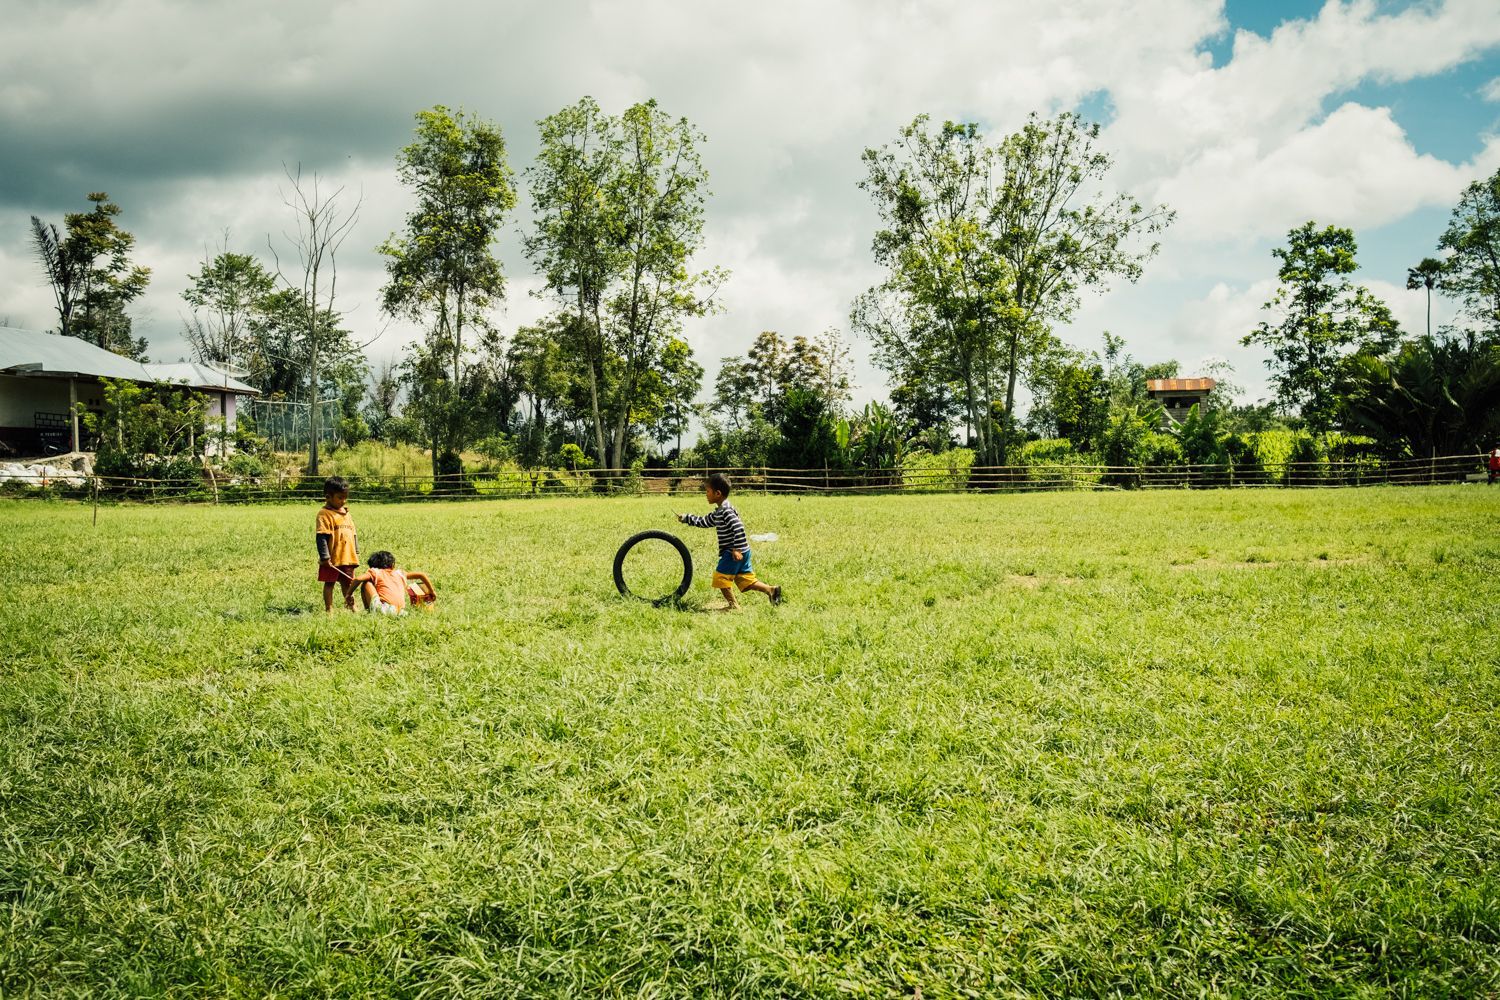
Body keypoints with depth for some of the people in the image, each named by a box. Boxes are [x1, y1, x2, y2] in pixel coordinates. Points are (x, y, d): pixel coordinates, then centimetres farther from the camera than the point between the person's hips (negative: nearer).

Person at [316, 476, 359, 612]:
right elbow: (321, 537, -16)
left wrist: (356, 553, 17)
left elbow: (353, 534, 20)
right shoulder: (325, 514, -11)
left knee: (348, 582, 16)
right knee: (329, 583, 5)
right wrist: (325, 557, -19)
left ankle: (351, 606, 26)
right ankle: (329, 608, 13)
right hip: (332, 559, -7)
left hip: (348, 557, 7)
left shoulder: (346, 513, 14)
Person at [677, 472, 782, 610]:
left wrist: (737, 549, -28)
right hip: (742, 552, 10)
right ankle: (771, 590, 2)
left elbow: (739, 528, -27)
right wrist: (686, 518, 32)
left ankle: (733, 605, 1)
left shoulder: (726, 511, -17)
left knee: (721, 576, -2)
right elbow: (704, 521, 30)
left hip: (732, 553, -10)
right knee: (745, 579, 10)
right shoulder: (719, 512, 15)